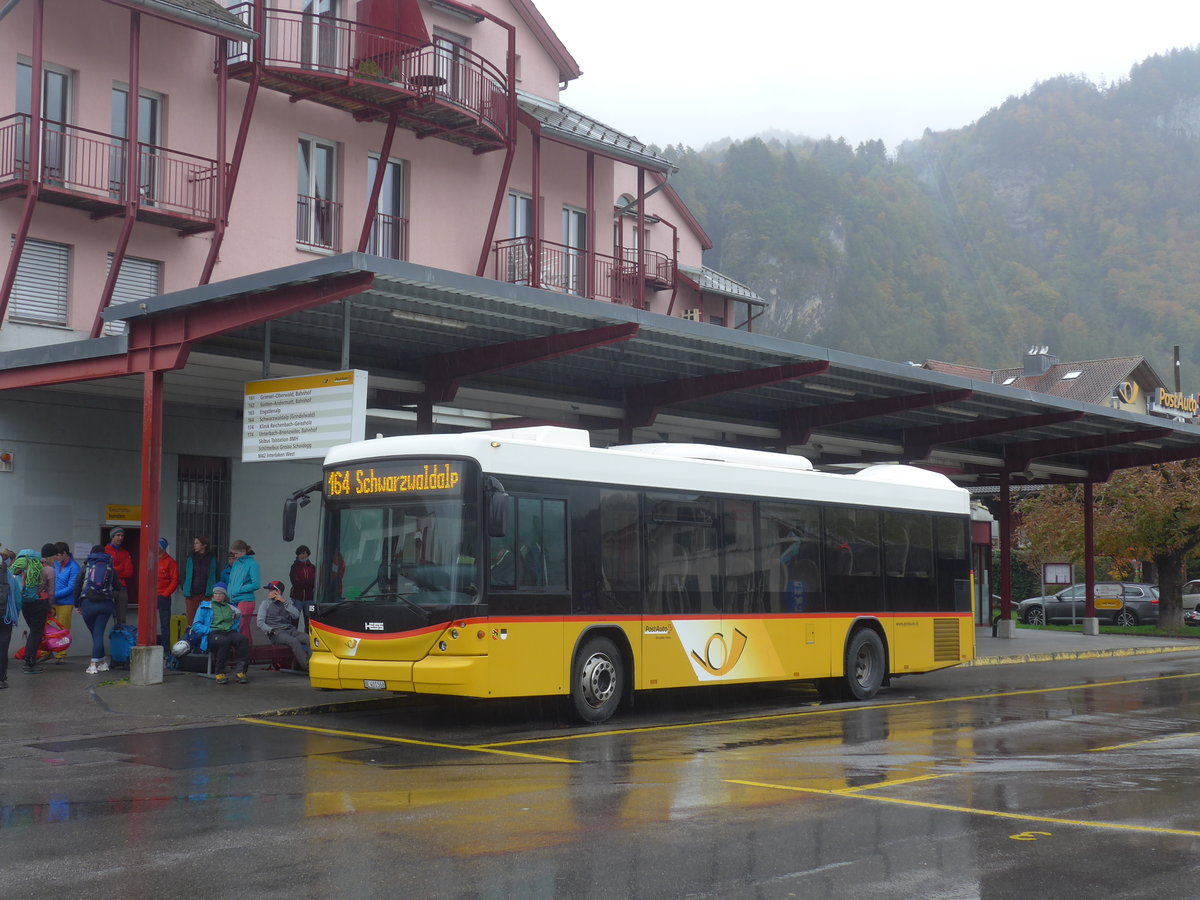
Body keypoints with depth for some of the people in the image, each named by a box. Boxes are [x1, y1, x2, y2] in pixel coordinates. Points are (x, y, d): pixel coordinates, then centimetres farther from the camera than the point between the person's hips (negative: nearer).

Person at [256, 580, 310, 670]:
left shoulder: (287, 602, 22)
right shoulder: (265, 603, 14)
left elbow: (296, 615, 6)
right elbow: (260, 623, 4)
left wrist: (284, 602, 1)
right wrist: (272, 631, -12)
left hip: (290, 629, 4)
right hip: (276, 632, -4)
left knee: (308, 638, -27)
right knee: (294, 641, -34)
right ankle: (307, 667, -38)